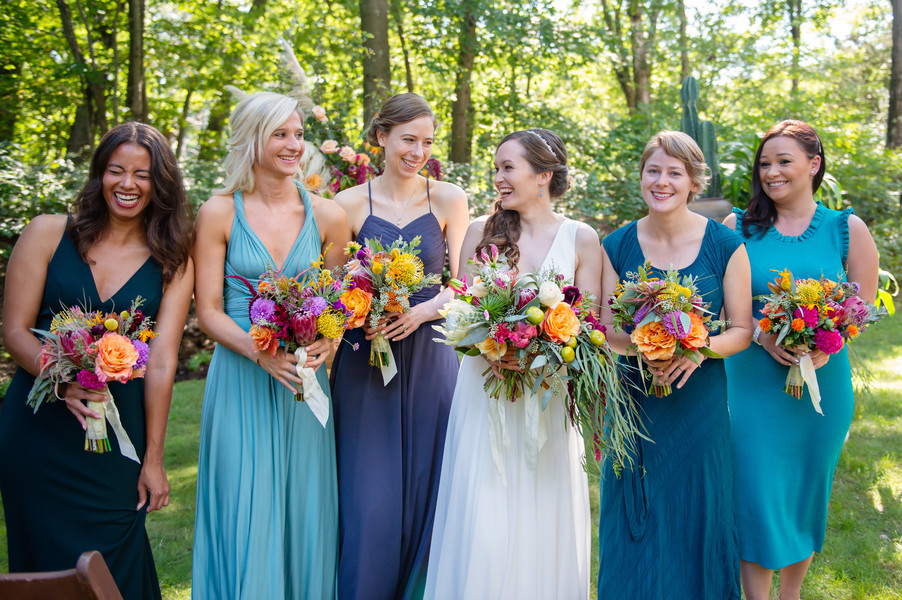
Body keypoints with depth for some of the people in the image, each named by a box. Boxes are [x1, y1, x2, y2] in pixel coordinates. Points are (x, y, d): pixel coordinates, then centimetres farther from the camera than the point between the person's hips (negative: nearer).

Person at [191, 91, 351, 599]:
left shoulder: (328, 216, 2)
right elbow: (208, 311, -4)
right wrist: (261, 351, -19)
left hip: (304, 381, 2)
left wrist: (327, 343, -12)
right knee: (245, 513, 3)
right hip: (240, 380, -2)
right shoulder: (220, 213, -2)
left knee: (303, 507, 10)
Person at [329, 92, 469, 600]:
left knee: (426, 492, 7)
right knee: (370, 501, 0)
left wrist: (420, 312, -15)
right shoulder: (350, 204, 1)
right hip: (365, 362, -1)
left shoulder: (449, 200, 3)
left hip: (430, 359, 1)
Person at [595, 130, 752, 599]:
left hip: (699, 403, -1)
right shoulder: (617, 246, -1)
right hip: (635, 400, 1)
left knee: (695, 517, 10)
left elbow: (742, 330, -2)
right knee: (636, 524, 10)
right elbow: (605, 328, 1)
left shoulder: (725, 245, -5)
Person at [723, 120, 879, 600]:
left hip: (822, 382, 1)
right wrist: (761, 335, -15)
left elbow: (864, 306, 3)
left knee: (806, 490, 13)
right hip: (751, 381, -1)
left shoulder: (848, 230, 1)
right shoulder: (738, 227, 0)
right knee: (755, 492, -2)